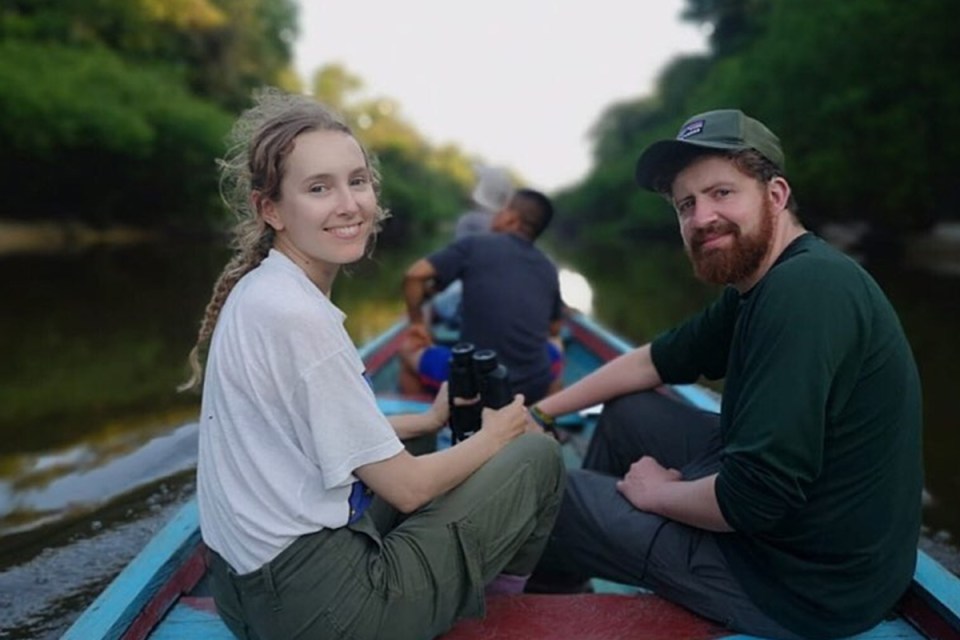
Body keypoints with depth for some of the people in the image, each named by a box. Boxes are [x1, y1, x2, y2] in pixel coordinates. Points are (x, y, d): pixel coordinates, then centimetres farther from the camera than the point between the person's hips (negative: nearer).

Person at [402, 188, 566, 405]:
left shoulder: (475, 245, -4)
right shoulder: (549, 269, 6)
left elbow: (414, 275, -8)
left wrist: (417, 322, 7)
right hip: (534, 388, 3)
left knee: (410, 348, 22)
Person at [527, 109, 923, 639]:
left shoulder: (803, 290, -29)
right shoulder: (755, 291, 4)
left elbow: (753, 499, -32)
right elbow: (655, 361, 15)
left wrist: (657, 493, -11)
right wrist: (543, 411, 12)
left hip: (803, 579, -9)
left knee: (545, 492, -1)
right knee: (627, 411, 17)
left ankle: (543, 595, 36)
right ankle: (571, 579, 33)